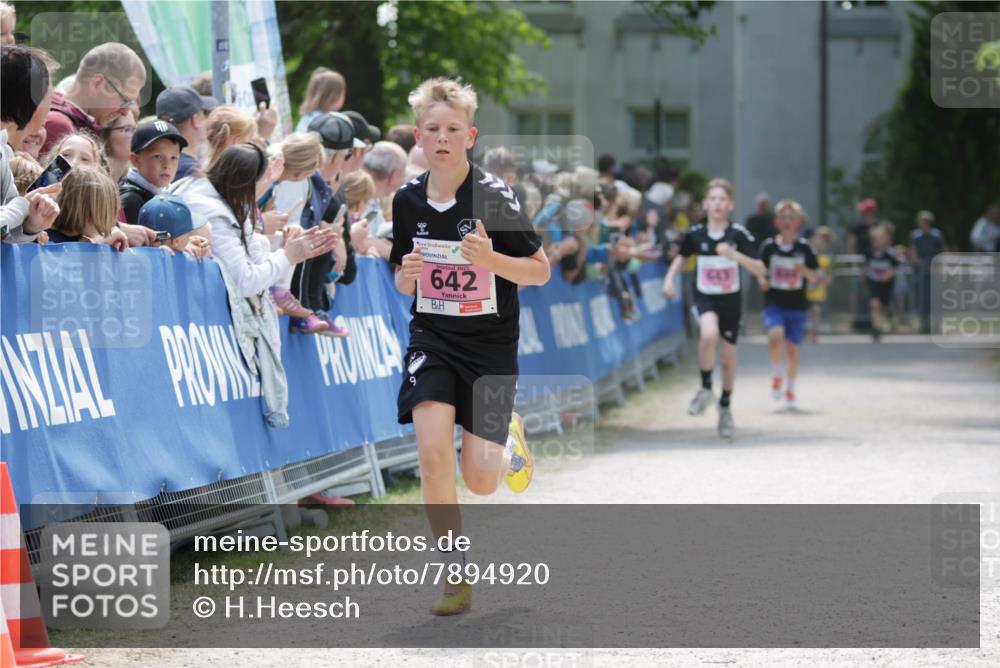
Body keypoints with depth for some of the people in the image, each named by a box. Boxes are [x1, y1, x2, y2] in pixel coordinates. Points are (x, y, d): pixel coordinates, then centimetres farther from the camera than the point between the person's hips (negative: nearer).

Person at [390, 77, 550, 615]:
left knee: (479, 482, -3)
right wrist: (407, 274, -12)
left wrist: (490, 259, -27)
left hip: (490, 343, -2)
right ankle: (457, 576, -4)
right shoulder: (407, 199, 0)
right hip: (432, 336, 2)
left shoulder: (494, 195, -12)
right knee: (433, 454, -18)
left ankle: (507, 442, 35)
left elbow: (540, 271, -9)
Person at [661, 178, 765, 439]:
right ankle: (706, 388, -11)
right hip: (704, 298, 0)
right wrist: (669, 278, -1)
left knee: (728, 356, 8)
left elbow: (760, 270, -16)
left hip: (731, 300, 0)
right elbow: (682, 256, 15)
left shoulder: (739, 234, -11)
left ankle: (725, 407, 31)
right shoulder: (695, 234, -6)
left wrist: (734, 254, -30)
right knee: (709, 333, -32)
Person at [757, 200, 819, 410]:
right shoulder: (769, 246, 0)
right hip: (773, 304, -1)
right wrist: (762, 280, -12)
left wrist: (804, 270, -18)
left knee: (792, 349, 4)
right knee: (776, 336, -27)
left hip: (797, 306, 1)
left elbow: (814, 277, 2)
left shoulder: (804, 247, -1)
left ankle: (790, 389, 26)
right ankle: (777, 372, 0)